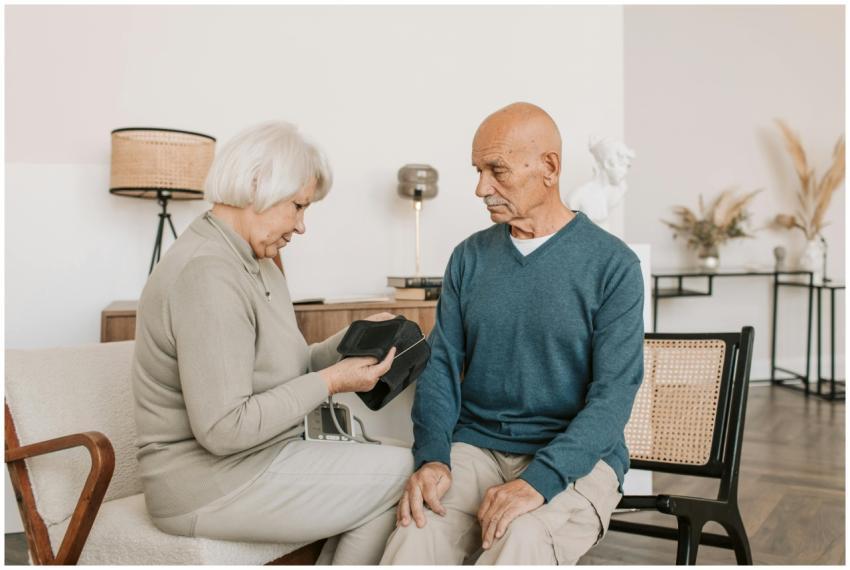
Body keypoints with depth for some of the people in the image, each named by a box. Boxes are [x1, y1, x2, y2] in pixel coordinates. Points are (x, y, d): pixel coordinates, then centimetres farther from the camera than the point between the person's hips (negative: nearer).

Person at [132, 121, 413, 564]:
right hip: (211, 488, -9)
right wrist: (329, 383, -19)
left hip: (261, 458, 9)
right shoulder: (208, 273, -22)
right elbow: (223, 428, -25)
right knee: (401, 475, -7)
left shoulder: (255, 266, 9)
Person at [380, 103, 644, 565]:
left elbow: (614, 392, -11)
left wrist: (540, 480, -24)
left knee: (521, 542, -33)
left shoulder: (613, 265, -5)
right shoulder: (469, 257, 7)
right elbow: (441, 365, 5)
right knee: (415, 535, -27)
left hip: (574, 456, -2)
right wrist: (432, 456, -13)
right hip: (475, 446, 3)